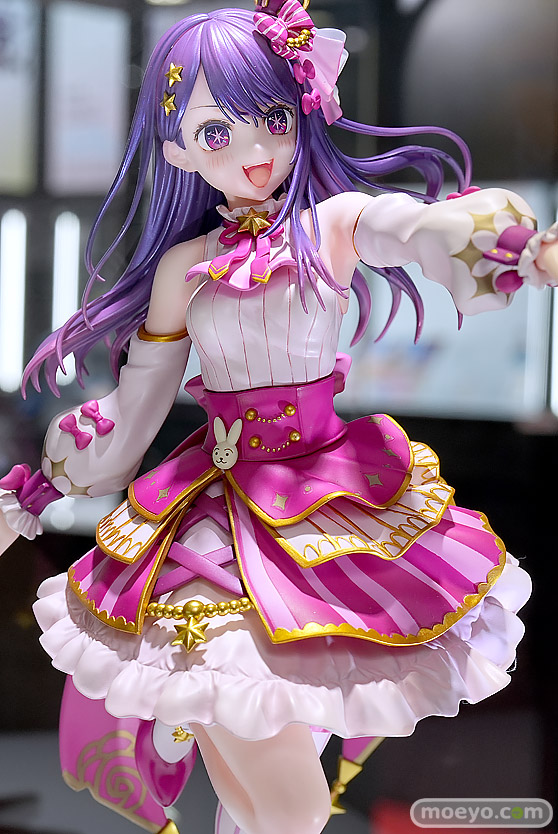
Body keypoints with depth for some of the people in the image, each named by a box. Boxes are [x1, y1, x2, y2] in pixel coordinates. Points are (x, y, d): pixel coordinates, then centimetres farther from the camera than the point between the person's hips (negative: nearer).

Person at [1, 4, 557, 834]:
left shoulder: (341, 224, -3)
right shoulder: (184, 266, 3)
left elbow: (438, 226, -26)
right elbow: (131, 411, 13)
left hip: (338, 493, -1)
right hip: (223, 508, 1)